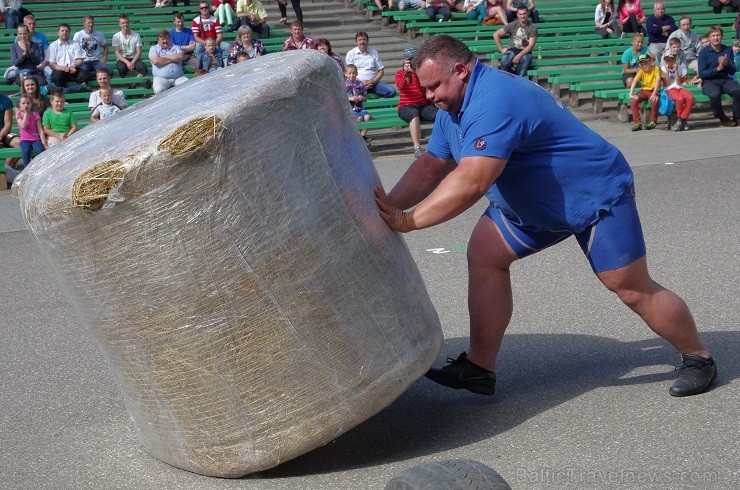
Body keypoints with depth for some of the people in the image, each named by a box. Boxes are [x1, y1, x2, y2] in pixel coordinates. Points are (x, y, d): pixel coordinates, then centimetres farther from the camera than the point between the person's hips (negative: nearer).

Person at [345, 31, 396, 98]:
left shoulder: (374, 53, 15)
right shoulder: (350, 54, 7)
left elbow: (381, 71, 14)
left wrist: (374, 81, -5)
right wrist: (361, 83, -14)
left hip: (373, 82, 3)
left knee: (392, 91, -20)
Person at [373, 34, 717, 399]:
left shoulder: (493, 103, -32)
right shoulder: (452, 109, 1)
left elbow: (471, 182, -42)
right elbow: (430, 167, 0)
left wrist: (408, 221, -41)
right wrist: (387, 207, -14)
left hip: (597, 195, -9)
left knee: (633, 289, -5)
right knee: (484, 255, -6)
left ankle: (698, 358, 17)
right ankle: (480, 367, -3)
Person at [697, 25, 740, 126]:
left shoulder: (728, 50, 9)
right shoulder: (704, 52, 0)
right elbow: (702, 74, -5)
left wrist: (726, 64, -13)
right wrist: (718, 68, -16)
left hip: (725, 79, 3)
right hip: (709, 81, -3)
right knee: (715, 94, -37)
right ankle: (723, 118, -11)